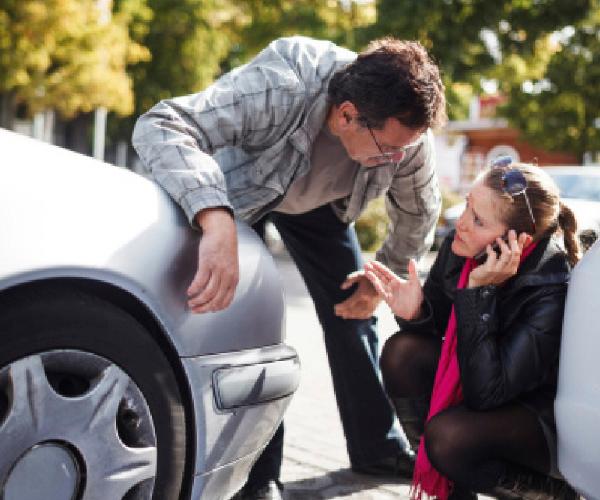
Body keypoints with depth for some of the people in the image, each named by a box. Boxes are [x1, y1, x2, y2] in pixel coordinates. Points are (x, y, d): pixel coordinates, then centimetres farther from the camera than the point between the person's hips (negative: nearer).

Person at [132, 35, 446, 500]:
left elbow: (419, 213, -6)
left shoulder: (408, 134, -29)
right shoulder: (279, 87, -45)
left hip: (317, 200, 4)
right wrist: (217, 222, -67)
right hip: (238, 190, -4)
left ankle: (376, 447, 20)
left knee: (353, 310, 3)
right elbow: (159, 125, -54)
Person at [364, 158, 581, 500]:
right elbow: (435, 327, 0)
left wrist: (480, 291, -39)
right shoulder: (460, 248, -15)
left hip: (547, 421, -6)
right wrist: (415, 313, -25)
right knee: (402, 353, -17)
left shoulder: (551, 293, -31)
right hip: (482, 381, 6)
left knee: (450, 436, -31)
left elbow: (483, 393, -36)